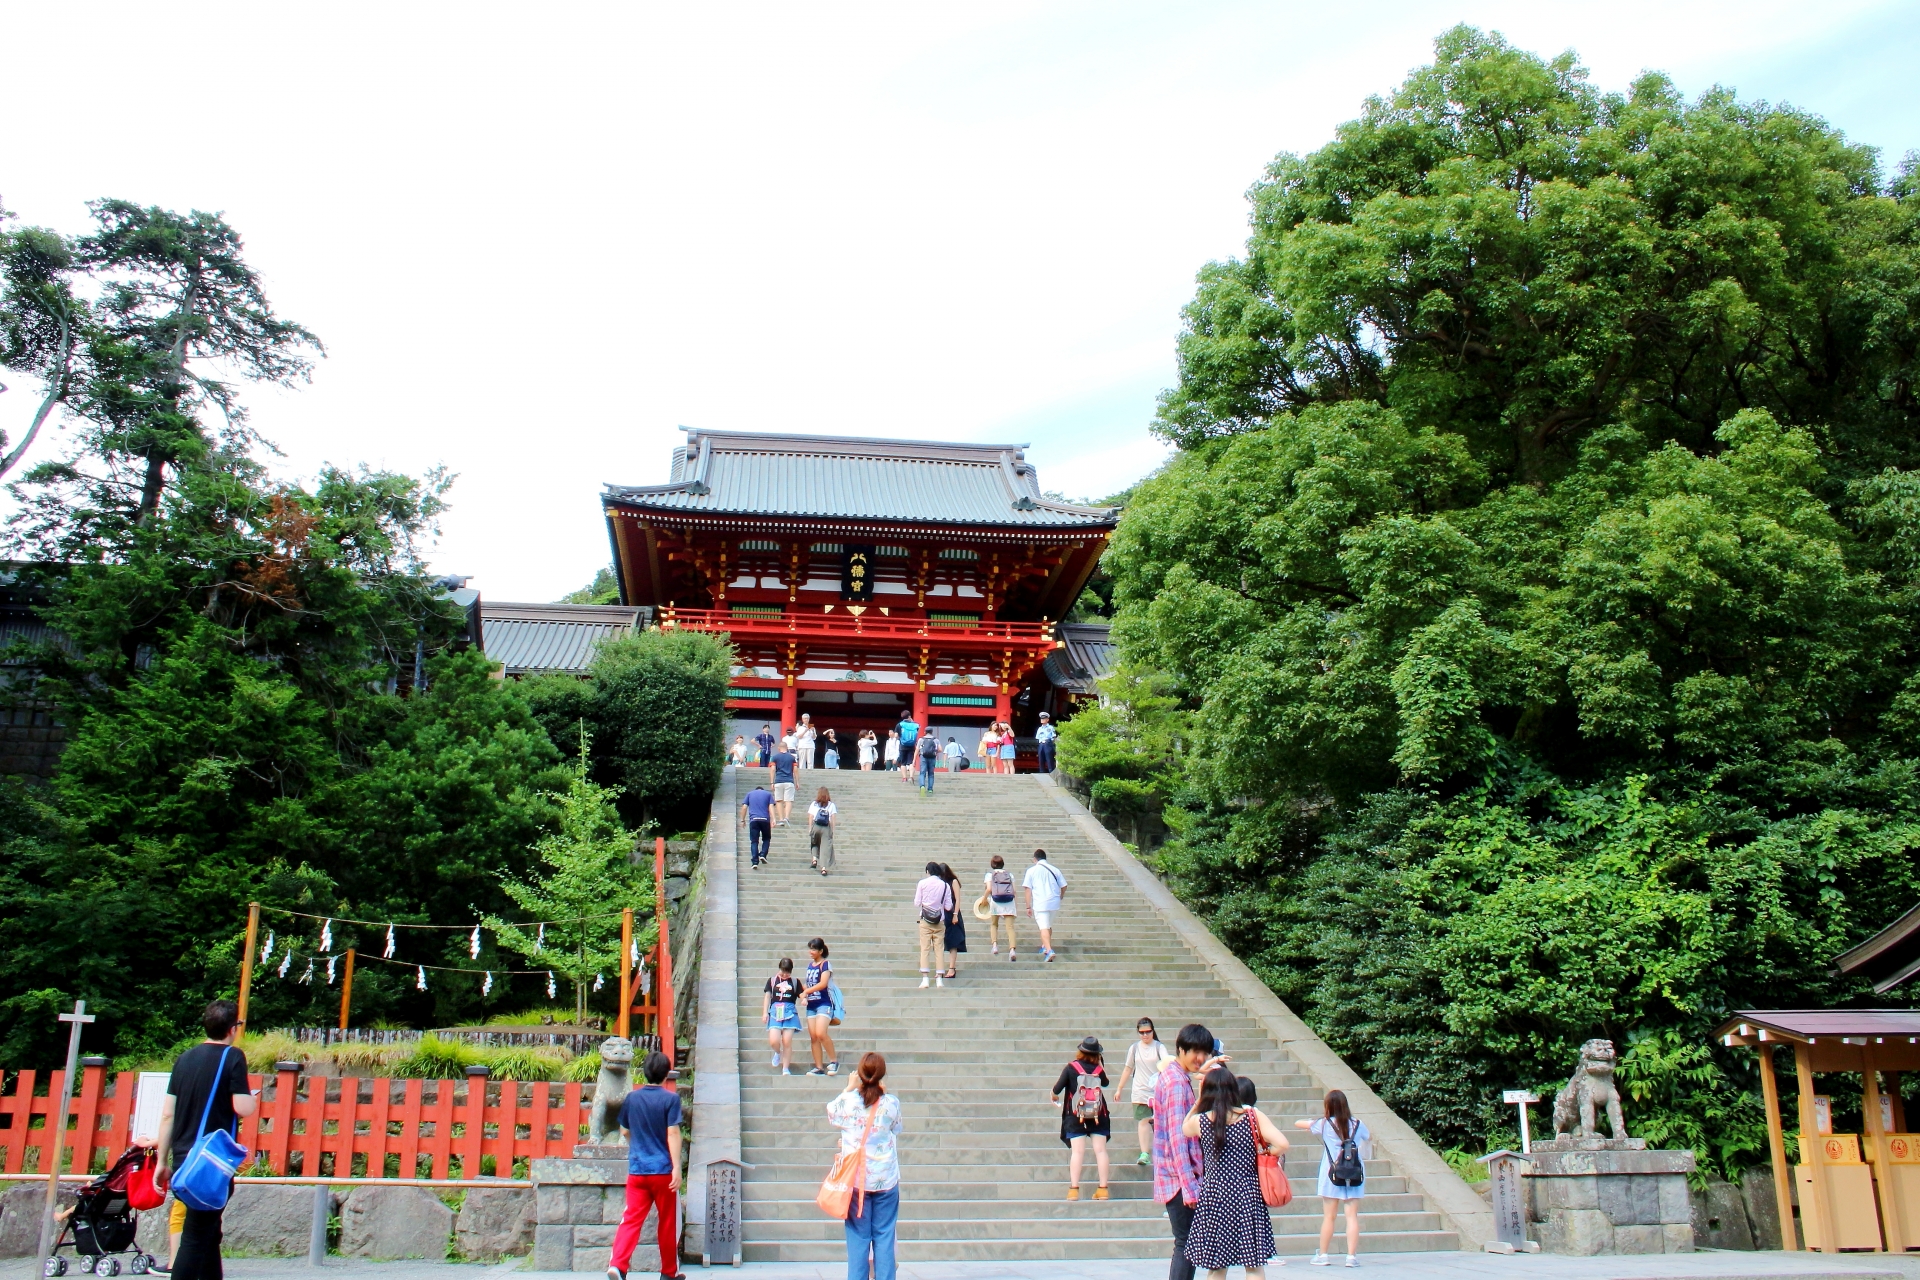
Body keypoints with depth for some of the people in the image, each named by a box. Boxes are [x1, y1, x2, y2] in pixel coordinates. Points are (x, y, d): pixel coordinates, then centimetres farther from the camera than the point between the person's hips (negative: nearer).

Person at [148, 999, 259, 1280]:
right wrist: (253, 1099, 7)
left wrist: (162, 1161, 15)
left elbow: (167, 1114, 10)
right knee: (197, 1236, -6)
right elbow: (242, 1108, -15)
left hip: (183, 1158, 7)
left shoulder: (184, 1058, 11)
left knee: (208, 1234, 18)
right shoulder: (232, 1057, -8)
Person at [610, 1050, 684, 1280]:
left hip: (637, 1170, 3)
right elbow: (673, 1134, -14)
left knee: (631, 1219, 0)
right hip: (663, 1170, -3)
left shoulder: (632, 1098, 5)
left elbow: (624, 1131, 17)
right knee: (669, 1222, 11)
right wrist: (676, 1167, -15)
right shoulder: (670, 1098, -7)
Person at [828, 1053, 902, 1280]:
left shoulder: (848, 1101, -9)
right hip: (886, 1180, 0)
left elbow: (831, 1113, 12)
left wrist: (849, 1088, 18)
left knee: (858, 1237, 5)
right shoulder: (891, 1103, -7)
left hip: (855, 1179, 0)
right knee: (884, 1236, 6)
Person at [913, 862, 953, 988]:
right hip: (940, 921, 1)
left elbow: (916, 903, -4)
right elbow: (948, 907, -1)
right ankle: (939, 979, 4)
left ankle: (925, 978, -4)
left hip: (925, 921, -1)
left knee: (924, 949, 2)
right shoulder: (945, 885, -3)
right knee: (938, 949, 7)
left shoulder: (922, 883, -5)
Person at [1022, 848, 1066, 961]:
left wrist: (1028, 907, 0)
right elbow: (1064, 886, 10)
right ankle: (1045, 946, 34)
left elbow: (1028, 889, -3)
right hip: (1054, 903, 4)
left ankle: (1049, 950, -28)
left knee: (1044, 928, -10)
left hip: (1040, 904, -4)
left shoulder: (1031, 870, 1)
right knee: (1049, 926, 24)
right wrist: (1060, 897, 30)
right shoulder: (1054, 869, 9)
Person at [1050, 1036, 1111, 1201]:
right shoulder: (1099, 1069, -2)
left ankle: (1074, 1189, -6)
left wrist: (1053, 1096, 15)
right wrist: (1101, 1065, 19)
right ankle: (1103, 1189, 3)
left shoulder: (1071, 1068, -8)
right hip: (1098, 1115, 1)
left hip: (1075, 1115, -1)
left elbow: (1057, 1089, -6)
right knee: (1100, 1150, 4)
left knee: (1077, 1151, -3)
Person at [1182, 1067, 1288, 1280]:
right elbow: (1282, 1144, -13)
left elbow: (1183, 1128, 20)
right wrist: (1261, 1155, 3)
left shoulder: (1200, 1121, -2)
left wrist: (1199, 1101, 15)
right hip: (1248, 1196, 0)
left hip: (1214, 1197, 0)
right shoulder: (1253, 1116, -4)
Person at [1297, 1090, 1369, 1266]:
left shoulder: (1324, 1124, -3)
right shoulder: (1357, 1124, 0)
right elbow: (1369, 1139, 22)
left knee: (1328, 1217, 5)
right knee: (1352, 1216, 0)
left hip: (1331, 1174, -1)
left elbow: (1298, 1124, 10)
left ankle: (1322, 1255, 11)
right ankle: (1352, 1255, -4)